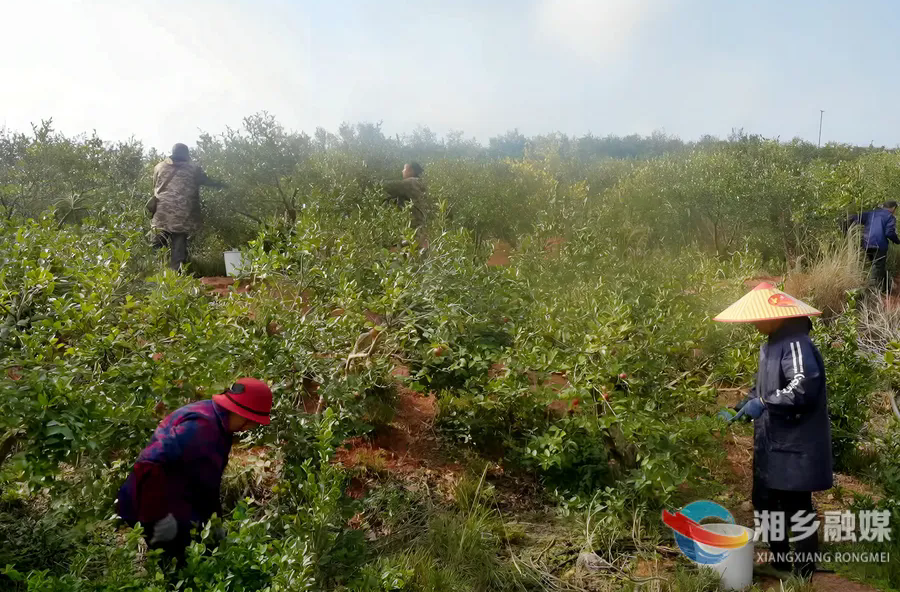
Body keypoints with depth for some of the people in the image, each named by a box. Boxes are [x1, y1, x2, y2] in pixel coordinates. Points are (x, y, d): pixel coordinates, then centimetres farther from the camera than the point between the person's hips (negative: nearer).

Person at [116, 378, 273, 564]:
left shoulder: (216, 422, 4)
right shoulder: (201, 426, -28)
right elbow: (149, 465, -35)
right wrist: (159, 516, -30)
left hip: (179, 511, 10)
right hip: (152, 512, -10)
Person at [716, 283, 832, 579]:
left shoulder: (796, 344, -20)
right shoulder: (770, 344, 12)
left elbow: (803, 387, -32)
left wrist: (763, 403, -28)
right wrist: (751, 400, 7)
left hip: (794, 447, -10)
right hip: (771, 444, 10)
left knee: (796, 508, 3)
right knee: (765, 503, 18)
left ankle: (805, 571, 19)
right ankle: (780, 560, 35)